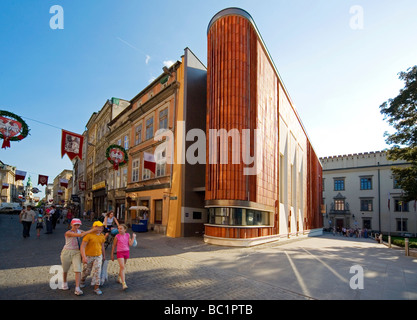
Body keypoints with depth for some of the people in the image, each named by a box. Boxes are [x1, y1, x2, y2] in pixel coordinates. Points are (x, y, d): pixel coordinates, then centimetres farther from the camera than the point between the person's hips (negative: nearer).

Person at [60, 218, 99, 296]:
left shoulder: (79, 231, 2)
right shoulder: (68, 233, -18)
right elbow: (80, 235, -30)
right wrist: (91, 230, -28)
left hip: (76, 252, 3)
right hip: (67, 252, -3)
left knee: (78, 270, -12)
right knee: (65, 269, 19)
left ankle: (77, 289, -9)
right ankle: (64, 283, 48)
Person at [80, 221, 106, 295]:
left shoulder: (102, 236, 0)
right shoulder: (88, 235, -18)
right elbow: (82, 246, -21)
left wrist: (104, 255, 19)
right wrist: (84, 257, -30)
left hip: (98, 256, 3)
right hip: (88, 256, -3)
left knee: (97, 271, -9)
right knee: (86, 271, 14)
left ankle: (96, 288, -1)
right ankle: (83, 280, 47)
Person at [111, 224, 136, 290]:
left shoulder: (128, 235, 0)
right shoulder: (117, 236, -8)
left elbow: (130, 244, -6)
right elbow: (114, 246, 1)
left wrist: (133, 237, -6)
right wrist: (112, 255, 4)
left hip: (126, 252, 4)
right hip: (120, 252, -4)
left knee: (122, 266, 18)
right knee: (122, 267, -14)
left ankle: (119, 277, 43)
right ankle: (124, 283, -14)